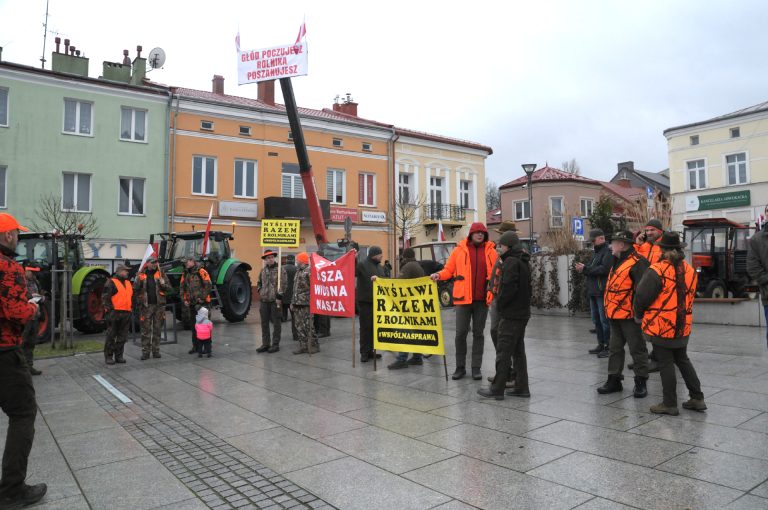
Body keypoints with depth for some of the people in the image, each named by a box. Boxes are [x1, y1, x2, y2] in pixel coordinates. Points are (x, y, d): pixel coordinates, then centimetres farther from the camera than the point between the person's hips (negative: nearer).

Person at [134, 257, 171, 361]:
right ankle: (145, 352, 5)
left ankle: (156, 351, 14)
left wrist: (163, 284, -14)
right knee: (146, 330, 1)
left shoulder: (161, 274, 7)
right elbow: (135, 289, 2)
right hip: (146, 306, -1)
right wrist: (139, 281, -16)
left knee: (157, 329, 6)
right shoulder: (141, 275, 5)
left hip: (159, 305, 1)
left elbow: (169, 288, 6)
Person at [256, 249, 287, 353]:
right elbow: (259, 283, 26)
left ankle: (275, 344, 10)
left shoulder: (280, 269, -6)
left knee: (276, 323, 2)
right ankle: (265, 344, 19)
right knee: (264, 323, 10)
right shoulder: (263, 270, 12)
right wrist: (260, 291, 10)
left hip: (275, 301, -6)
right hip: (264, 301, 6)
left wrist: (279, 297, -15)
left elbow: (283, 284, -12)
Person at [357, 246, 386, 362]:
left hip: (377, 301, 7)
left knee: (374, 327, 11)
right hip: (365, 301, -7)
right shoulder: (362, 264, -9)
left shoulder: (380, 267, 15)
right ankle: (364, 352, 5)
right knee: (365, 327, -2)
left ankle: (371, 350, 21)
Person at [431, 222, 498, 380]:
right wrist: (439, 275, -12)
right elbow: (449, 270, 7)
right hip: (463, 298, -1)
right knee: (461, 333, 2)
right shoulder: (459, 250, 3)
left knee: (478, 333, 9)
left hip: (482, 299, 1)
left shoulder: (491, 251, 5)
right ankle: (460, 367, 14)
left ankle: (476, 368, 16)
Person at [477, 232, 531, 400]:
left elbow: (508, 286, -23)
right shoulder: (523, 261, 15)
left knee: (503, 351, -4)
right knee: (518, 351, 14)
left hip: (511, 314, -10)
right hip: (522, 312, 10)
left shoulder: (511, 261, -15)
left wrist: (500, 303, -8)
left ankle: (497, 389, 2)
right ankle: (521, 387, 18)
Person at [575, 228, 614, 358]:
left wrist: (585, 269, -16)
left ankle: (608, 347, -1)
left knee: (604, 320, -6)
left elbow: (604, 269, -21)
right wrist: (583, 269, 0)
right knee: (596, 320, 13)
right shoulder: (596, 253, 21)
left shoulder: (608, 252, -9)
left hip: (602, 292, -9)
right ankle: (601, 344, 22)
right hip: (593, 292, 9)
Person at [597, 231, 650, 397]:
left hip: (629, 315, -10)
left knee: (637, 349, 3)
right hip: (615, 315, 10)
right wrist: (609, 310, 21)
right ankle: (614, 380, 23)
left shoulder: (637, 263, -15)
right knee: (615, 348, 14)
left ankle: (640, 382, 13)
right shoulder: (617, 262, 16)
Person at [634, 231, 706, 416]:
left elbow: (642, 296, -15)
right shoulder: (690, 271, 3)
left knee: (665, 364, 2)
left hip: (660, 326, -6)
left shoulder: (657, 271, -17)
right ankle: (697, 398, 25)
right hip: (683, 326, 6)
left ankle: (670, 404, 10)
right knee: (683, 360, 20)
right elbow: (688, 296, 10)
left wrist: (639, 316, 2)